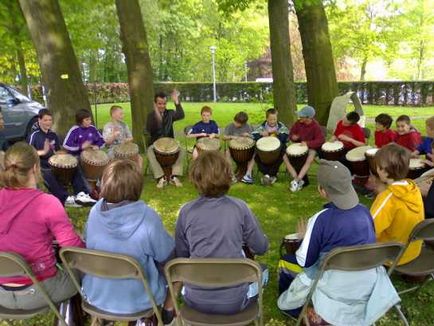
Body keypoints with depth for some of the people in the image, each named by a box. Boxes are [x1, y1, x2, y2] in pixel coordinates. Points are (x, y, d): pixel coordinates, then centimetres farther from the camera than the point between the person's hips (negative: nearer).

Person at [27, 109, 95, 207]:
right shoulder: (34, 136, -5)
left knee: (75, 169, -13)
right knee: (49, 175, -38)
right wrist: (43, 152, -26)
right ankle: (65, 199, -32)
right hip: (41, 166, -6)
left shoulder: (53, 135, 14)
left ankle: (81, 194, -24)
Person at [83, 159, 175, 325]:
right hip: (139, 300, -4)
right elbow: (167, 256, -15)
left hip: (97, 296, 5)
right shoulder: (148, 219, -28)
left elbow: (89, 245, 4)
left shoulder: (95, 212, -15)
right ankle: (167, 311, 40)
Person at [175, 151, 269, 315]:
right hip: (233, 302, -1)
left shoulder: (186, 211, -7)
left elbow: (180, 255, 3)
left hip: (195, 301, 2)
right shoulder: (239, 207, -10)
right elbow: (261, 248, 1)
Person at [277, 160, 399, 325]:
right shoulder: (365, 212, -6)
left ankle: (291, 307, 34)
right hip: (368, 284, 6)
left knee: (285, 262, 17)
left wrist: (305, 237, 4)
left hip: (338, 288, -5)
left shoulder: (320, 219, -22)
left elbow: (304, 261, -14)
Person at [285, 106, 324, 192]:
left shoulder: (315, 126, -18)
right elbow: (291, 133, 6)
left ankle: (297, 181, -27)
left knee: (309, 160, -36)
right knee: (285, 157, -17)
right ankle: (301, 180, -21)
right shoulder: (298, 123, -6)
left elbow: (321, 140, -21)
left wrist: (307, 143, -33)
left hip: (311, 147, -5)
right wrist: (293, 137, -19)